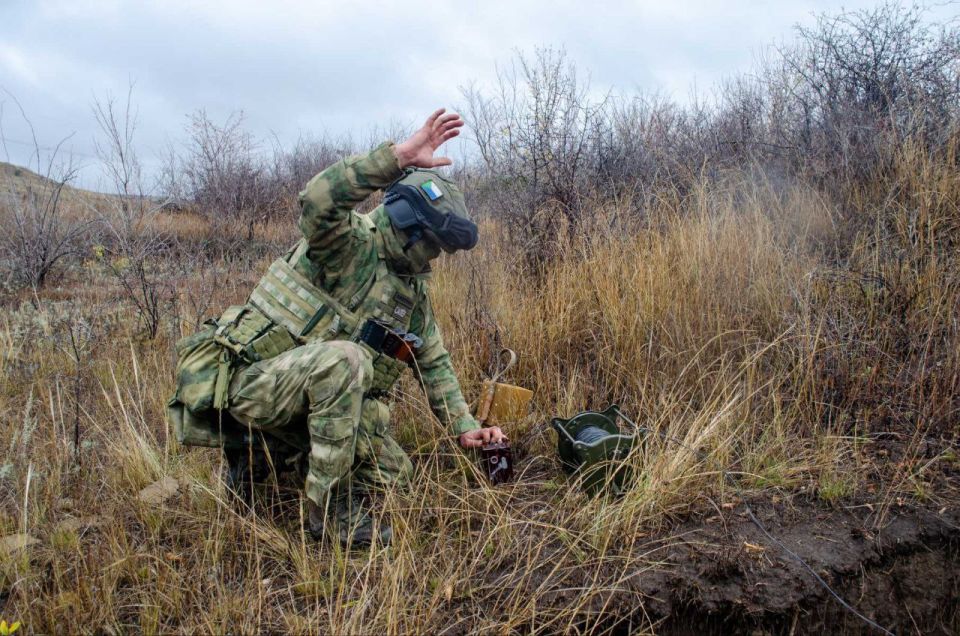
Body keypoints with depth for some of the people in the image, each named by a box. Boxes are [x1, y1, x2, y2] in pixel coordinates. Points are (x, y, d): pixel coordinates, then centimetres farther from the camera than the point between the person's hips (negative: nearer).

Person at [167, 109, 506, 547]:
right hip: (250, 378, -8)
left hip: (308, 393, 8)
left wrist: (465, 427, 5)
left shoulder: (414, 295, 9)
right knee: (344, 358, -36)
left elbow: (435, 364, 14)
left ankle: (267, 451, 15)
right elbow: (318, 199, -37)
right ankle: (330, 509, -22)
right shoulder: (349, 241, -14)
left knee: (394, 471, 1)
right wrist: (398, 156, -43)